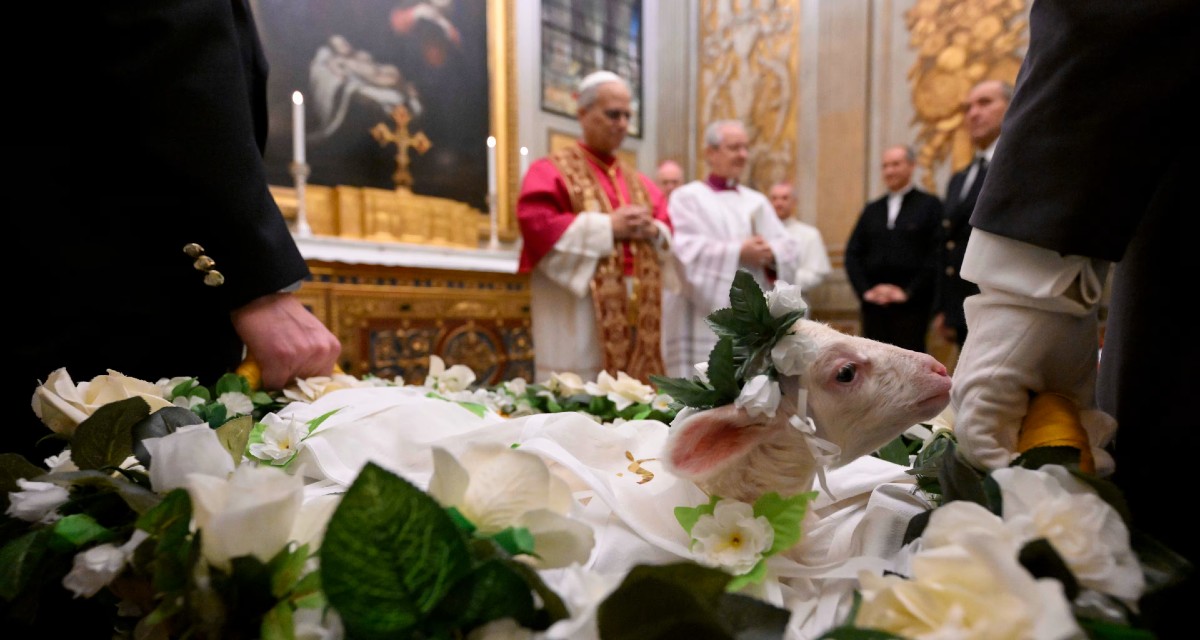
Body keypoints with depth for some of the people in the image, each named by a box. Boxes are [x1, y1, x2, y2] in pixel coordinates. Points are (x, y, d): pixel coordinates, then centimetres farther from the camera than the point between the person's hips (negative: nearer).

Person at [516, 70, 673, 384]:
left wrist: (651, 230, -6)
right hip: (579, 316, -6)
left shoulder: (637, 182, 20)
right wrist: (608, 227, -14)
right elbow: (537, 225, -15)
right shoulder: (551, 170, 1)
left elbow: (666, 233, 19)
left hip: (634, 312, 6)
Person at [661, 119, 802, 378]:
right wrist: (738, 252, -16)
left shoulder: (757, 200, 19)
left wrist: (770, 252, -11)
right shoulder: (687, 197, 3)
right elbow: (687, 251, -12)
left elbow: (791, 248, 10)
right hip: (707, 324, -5)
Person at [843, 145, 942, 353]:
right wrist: (864, 289, -3)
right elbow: (852, 254, 10)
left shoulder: (930, 205, 4)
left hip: (911, 305, -4)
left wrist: (908, 291, -12)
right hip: (874, 305, 4)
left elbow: (936, 254, -6)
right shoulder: (871, 209, 17)